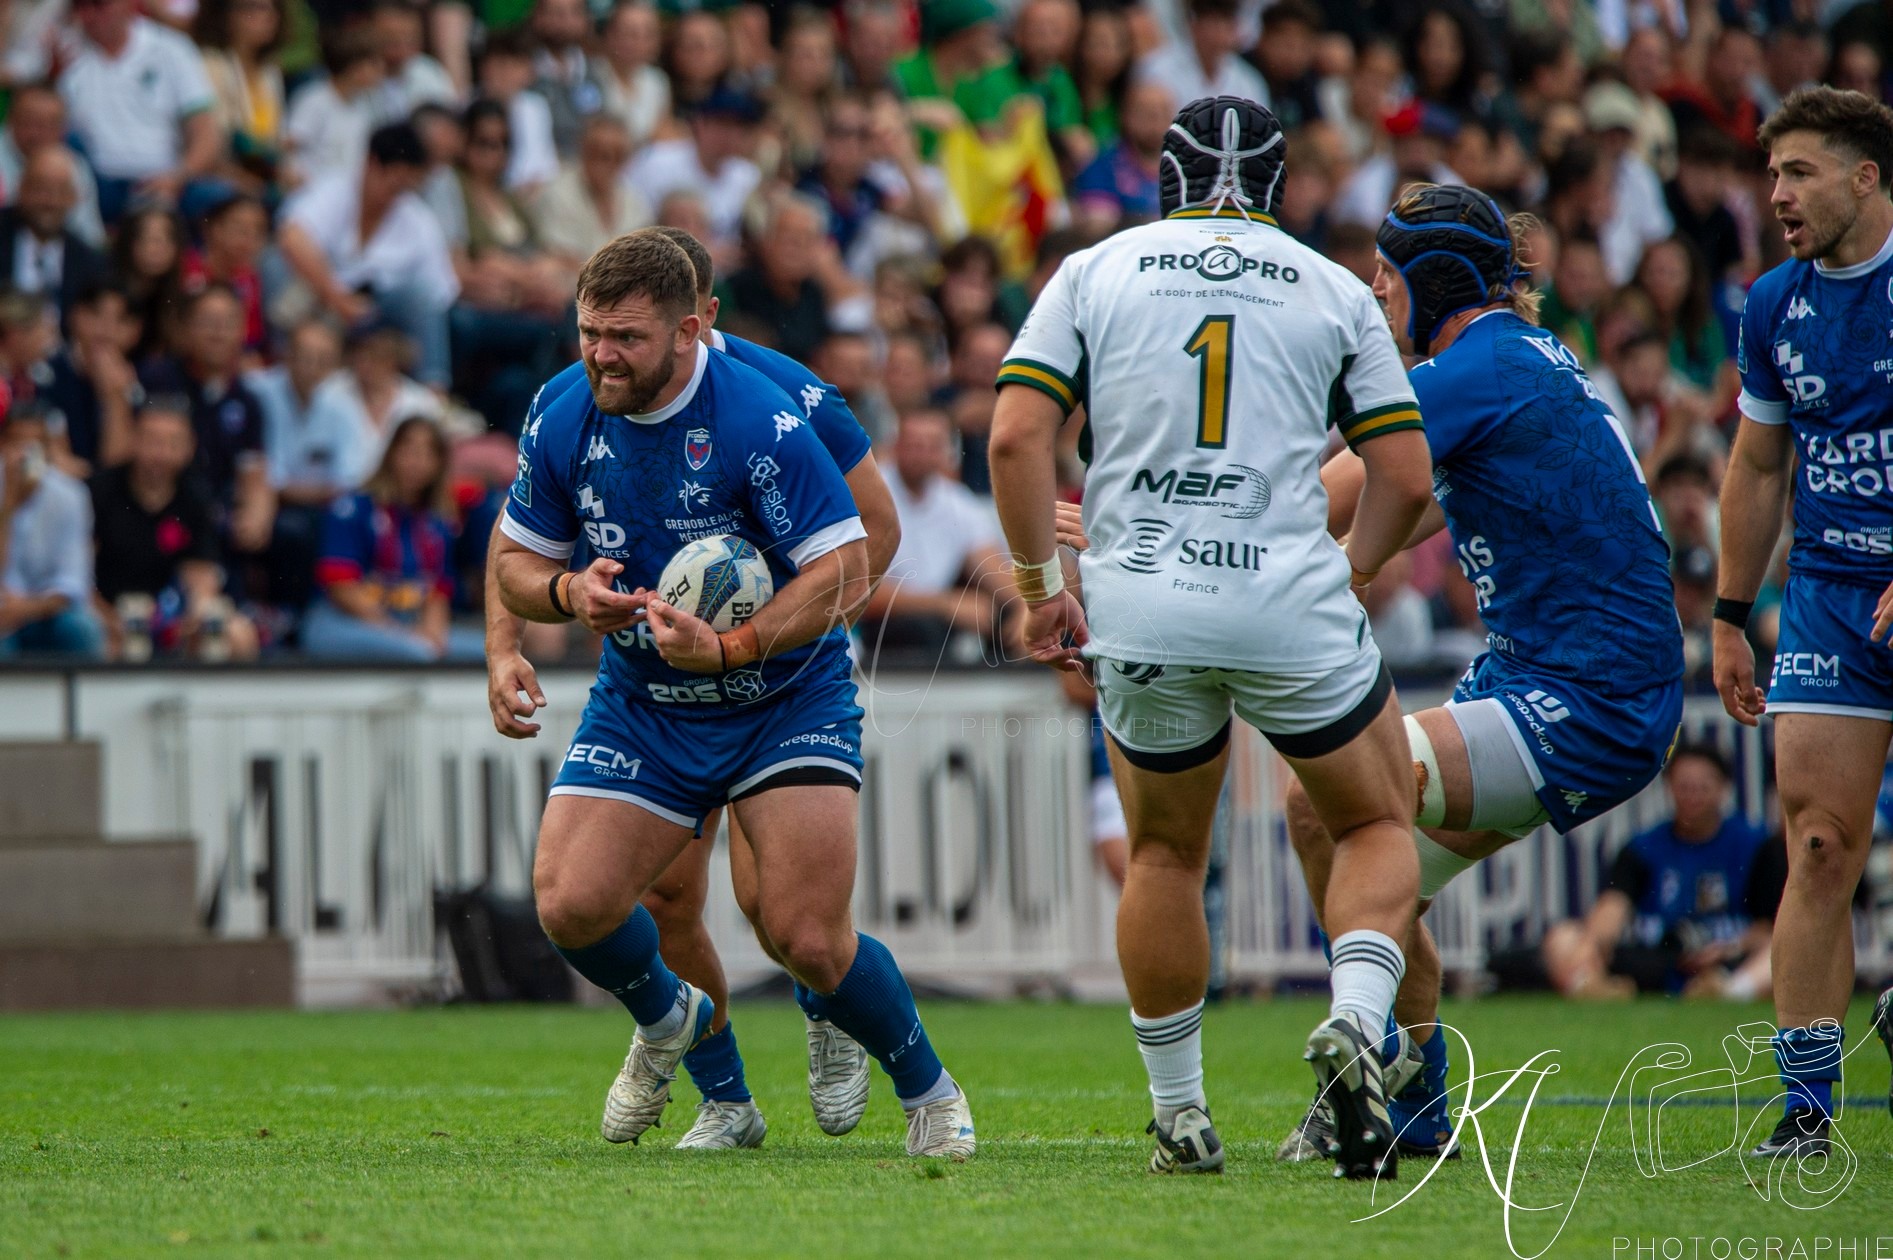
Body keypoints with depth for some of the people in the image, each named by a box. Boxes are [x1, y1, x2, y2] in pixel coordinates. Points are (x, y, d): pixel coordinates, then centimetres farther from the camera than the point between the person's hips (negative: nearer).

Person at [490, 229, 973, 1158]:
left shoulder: (760, 420, -21)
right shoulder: (563, 428, -5)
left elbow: (844, 568, -21)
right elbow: (511, 560, 7)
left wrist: (733, 648, -32)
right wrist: (570, 592, -16)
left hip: (787, 701, -5)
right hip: (639, 706, 5)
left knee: (809, 939, -16)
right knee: (570, 905, -13)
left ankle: (929, 1092, 12)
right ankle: (667, 1021, 23)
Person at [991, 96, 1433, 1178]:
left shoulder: (1094, 271, 9)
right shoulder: (1334, 291, 9)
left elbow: (1018, 437, -1)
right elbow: (1406, 477, 6)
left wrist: (1042, 585, 7)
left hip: (1138, 608, 1)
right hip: (1290, 602, -1)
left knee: (1166, 856, 22)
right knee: (1380, 826, 17)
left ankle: (1180, 1118, 22)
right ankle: (1356, 1022, -10)